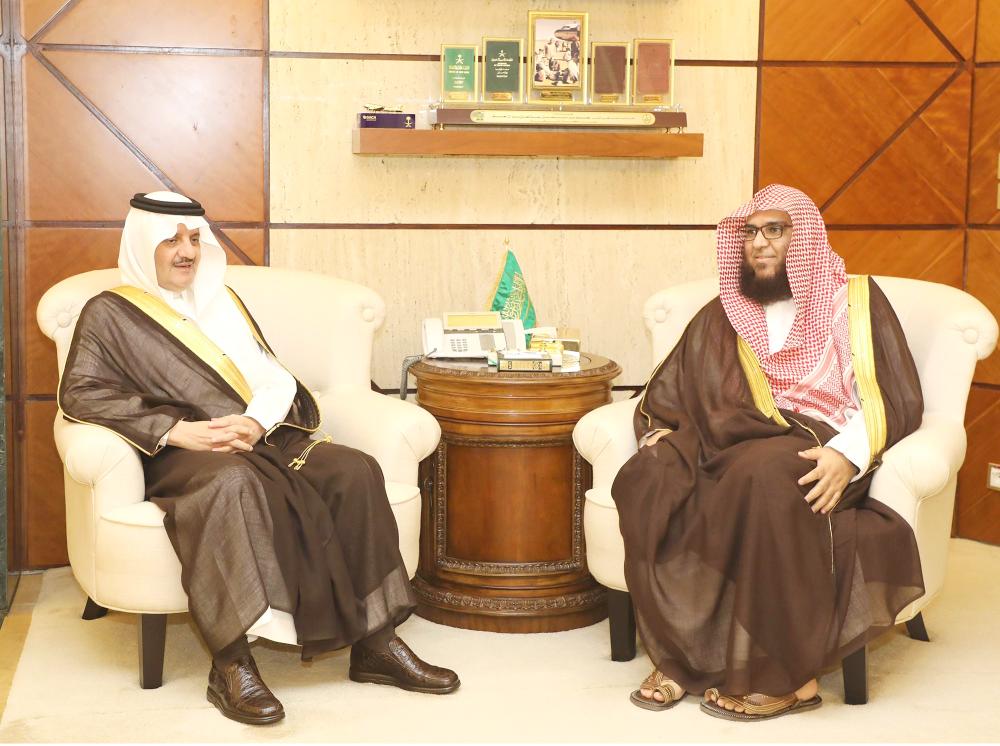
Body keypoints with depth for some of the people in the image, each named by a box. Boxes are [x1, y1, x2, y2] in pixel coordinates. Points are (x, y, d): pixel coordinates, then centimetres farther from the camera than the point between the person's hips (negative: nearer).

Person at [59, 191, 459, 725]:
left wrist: (256, 422, -10)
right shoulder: (110, 313, 11)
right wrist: (174, 430, -18)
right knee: (232, 482, -40)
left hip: (262, 437, 5)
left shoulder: (222, 300, 25)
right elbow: (79, 393, -6)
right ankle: (230, 666, -41)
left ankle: (374, 643, -18)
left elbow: (275, 379, 15)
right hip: (181, 456, -5)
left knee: (354, 470, -21)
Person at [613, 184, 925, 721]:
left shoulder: (854, 300, 11)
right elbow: (665, 395, 19)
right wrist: (661, 433, -4)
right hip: (731, 445, 4)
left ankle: (782, 676, -29)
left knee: (763, 475, -38)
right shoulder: (722, 316, 22)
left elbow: (895, 399, 0)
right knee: (650, 480, -28)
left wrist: (848, 455, -19)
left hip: (817, 450, -3)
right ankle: (682, 655, -24)